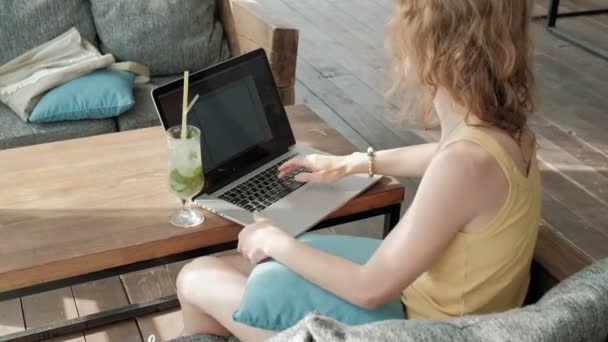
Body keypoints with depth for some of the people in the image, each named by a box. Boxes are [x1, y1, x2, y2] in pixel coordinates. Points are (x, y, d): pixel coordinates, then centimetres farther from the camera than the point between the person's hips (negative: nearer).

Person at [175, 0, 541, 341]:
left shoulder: (466, 163, -33)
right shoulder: (501, 126, -7)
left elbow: (370, 289, -26)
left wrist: (275, 241, -11)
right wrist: (353, 163, 24)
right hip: (421, 304, 8)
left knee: (197, 278, 2)